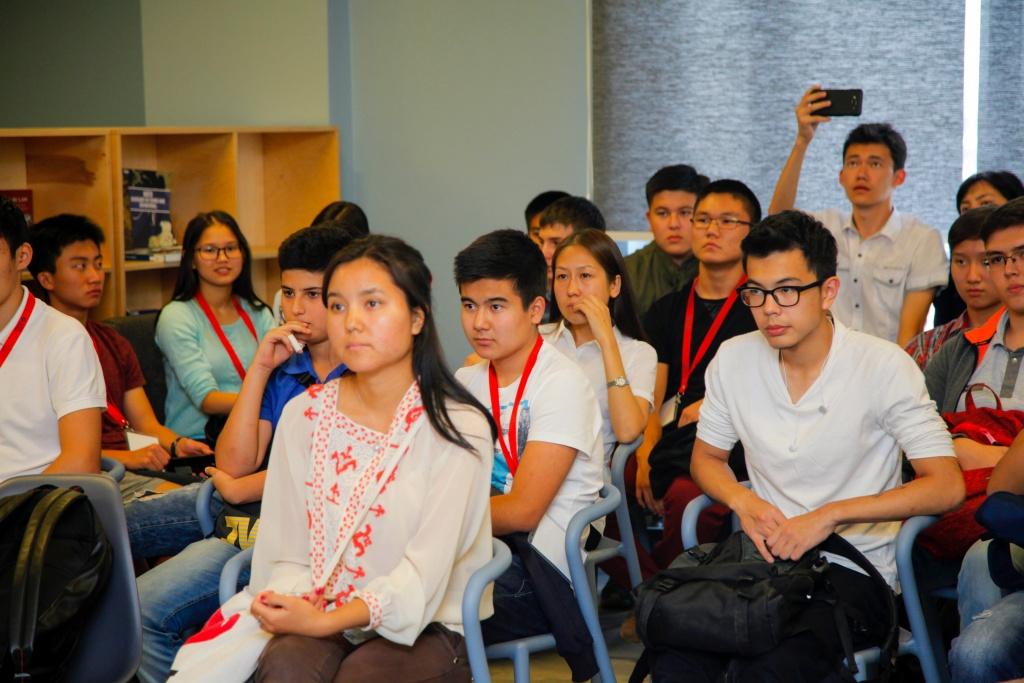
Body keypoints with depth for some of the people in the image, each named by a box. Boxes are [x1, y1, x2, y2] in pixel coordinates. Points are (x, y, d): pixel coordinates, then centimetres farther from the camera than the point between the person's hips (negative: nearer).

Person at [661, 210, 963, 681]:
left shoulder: (883, 366, -9)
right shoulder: (734, 359, 4)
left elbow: (947, 487, -13)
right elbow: (707, 456, 18)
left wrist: (829, 516, -18)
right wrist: (742, 500, -5)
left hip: (854, 570, -3)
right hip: (763, 555, 3)